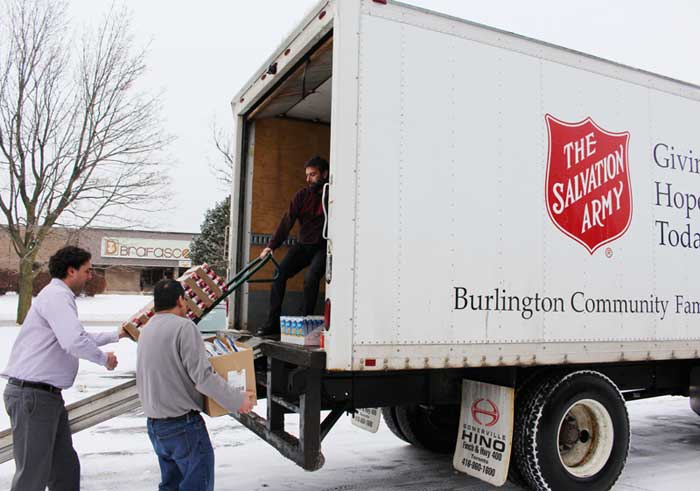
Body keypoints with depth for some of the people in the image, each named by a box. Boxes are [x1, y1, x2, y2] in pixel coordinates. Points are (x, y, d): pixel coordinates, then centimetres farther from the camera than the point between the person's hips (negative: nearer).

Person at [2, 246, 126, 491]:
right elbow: (75, 342, -29)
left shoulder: (60, 296, 19)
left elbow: (80, 337, 34)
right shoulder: (56, 295, -15)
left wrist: (116, 335, 39)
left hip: (49, 395, 10)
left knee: (66, 470, 15)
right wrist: (104, 359, -12)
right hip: (32, 395, -10)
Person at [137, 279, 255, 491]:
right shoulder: (183, 326, -16)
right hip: (183, 424, -9)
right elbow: (203, 376, -21)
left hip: (154, 424, 9)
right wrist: (237, 400, -14)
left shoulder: (146, 330, 9)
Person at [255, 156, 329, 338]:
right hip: (303, 245, 4)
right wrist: (271, 246, -10)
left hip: (323, 248, -4)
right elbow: (287, 222, -1)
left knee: (310, 278, -27)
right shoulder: (303, 195, 3)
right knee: (279, 274, -11)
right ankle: (273, 324, -6)